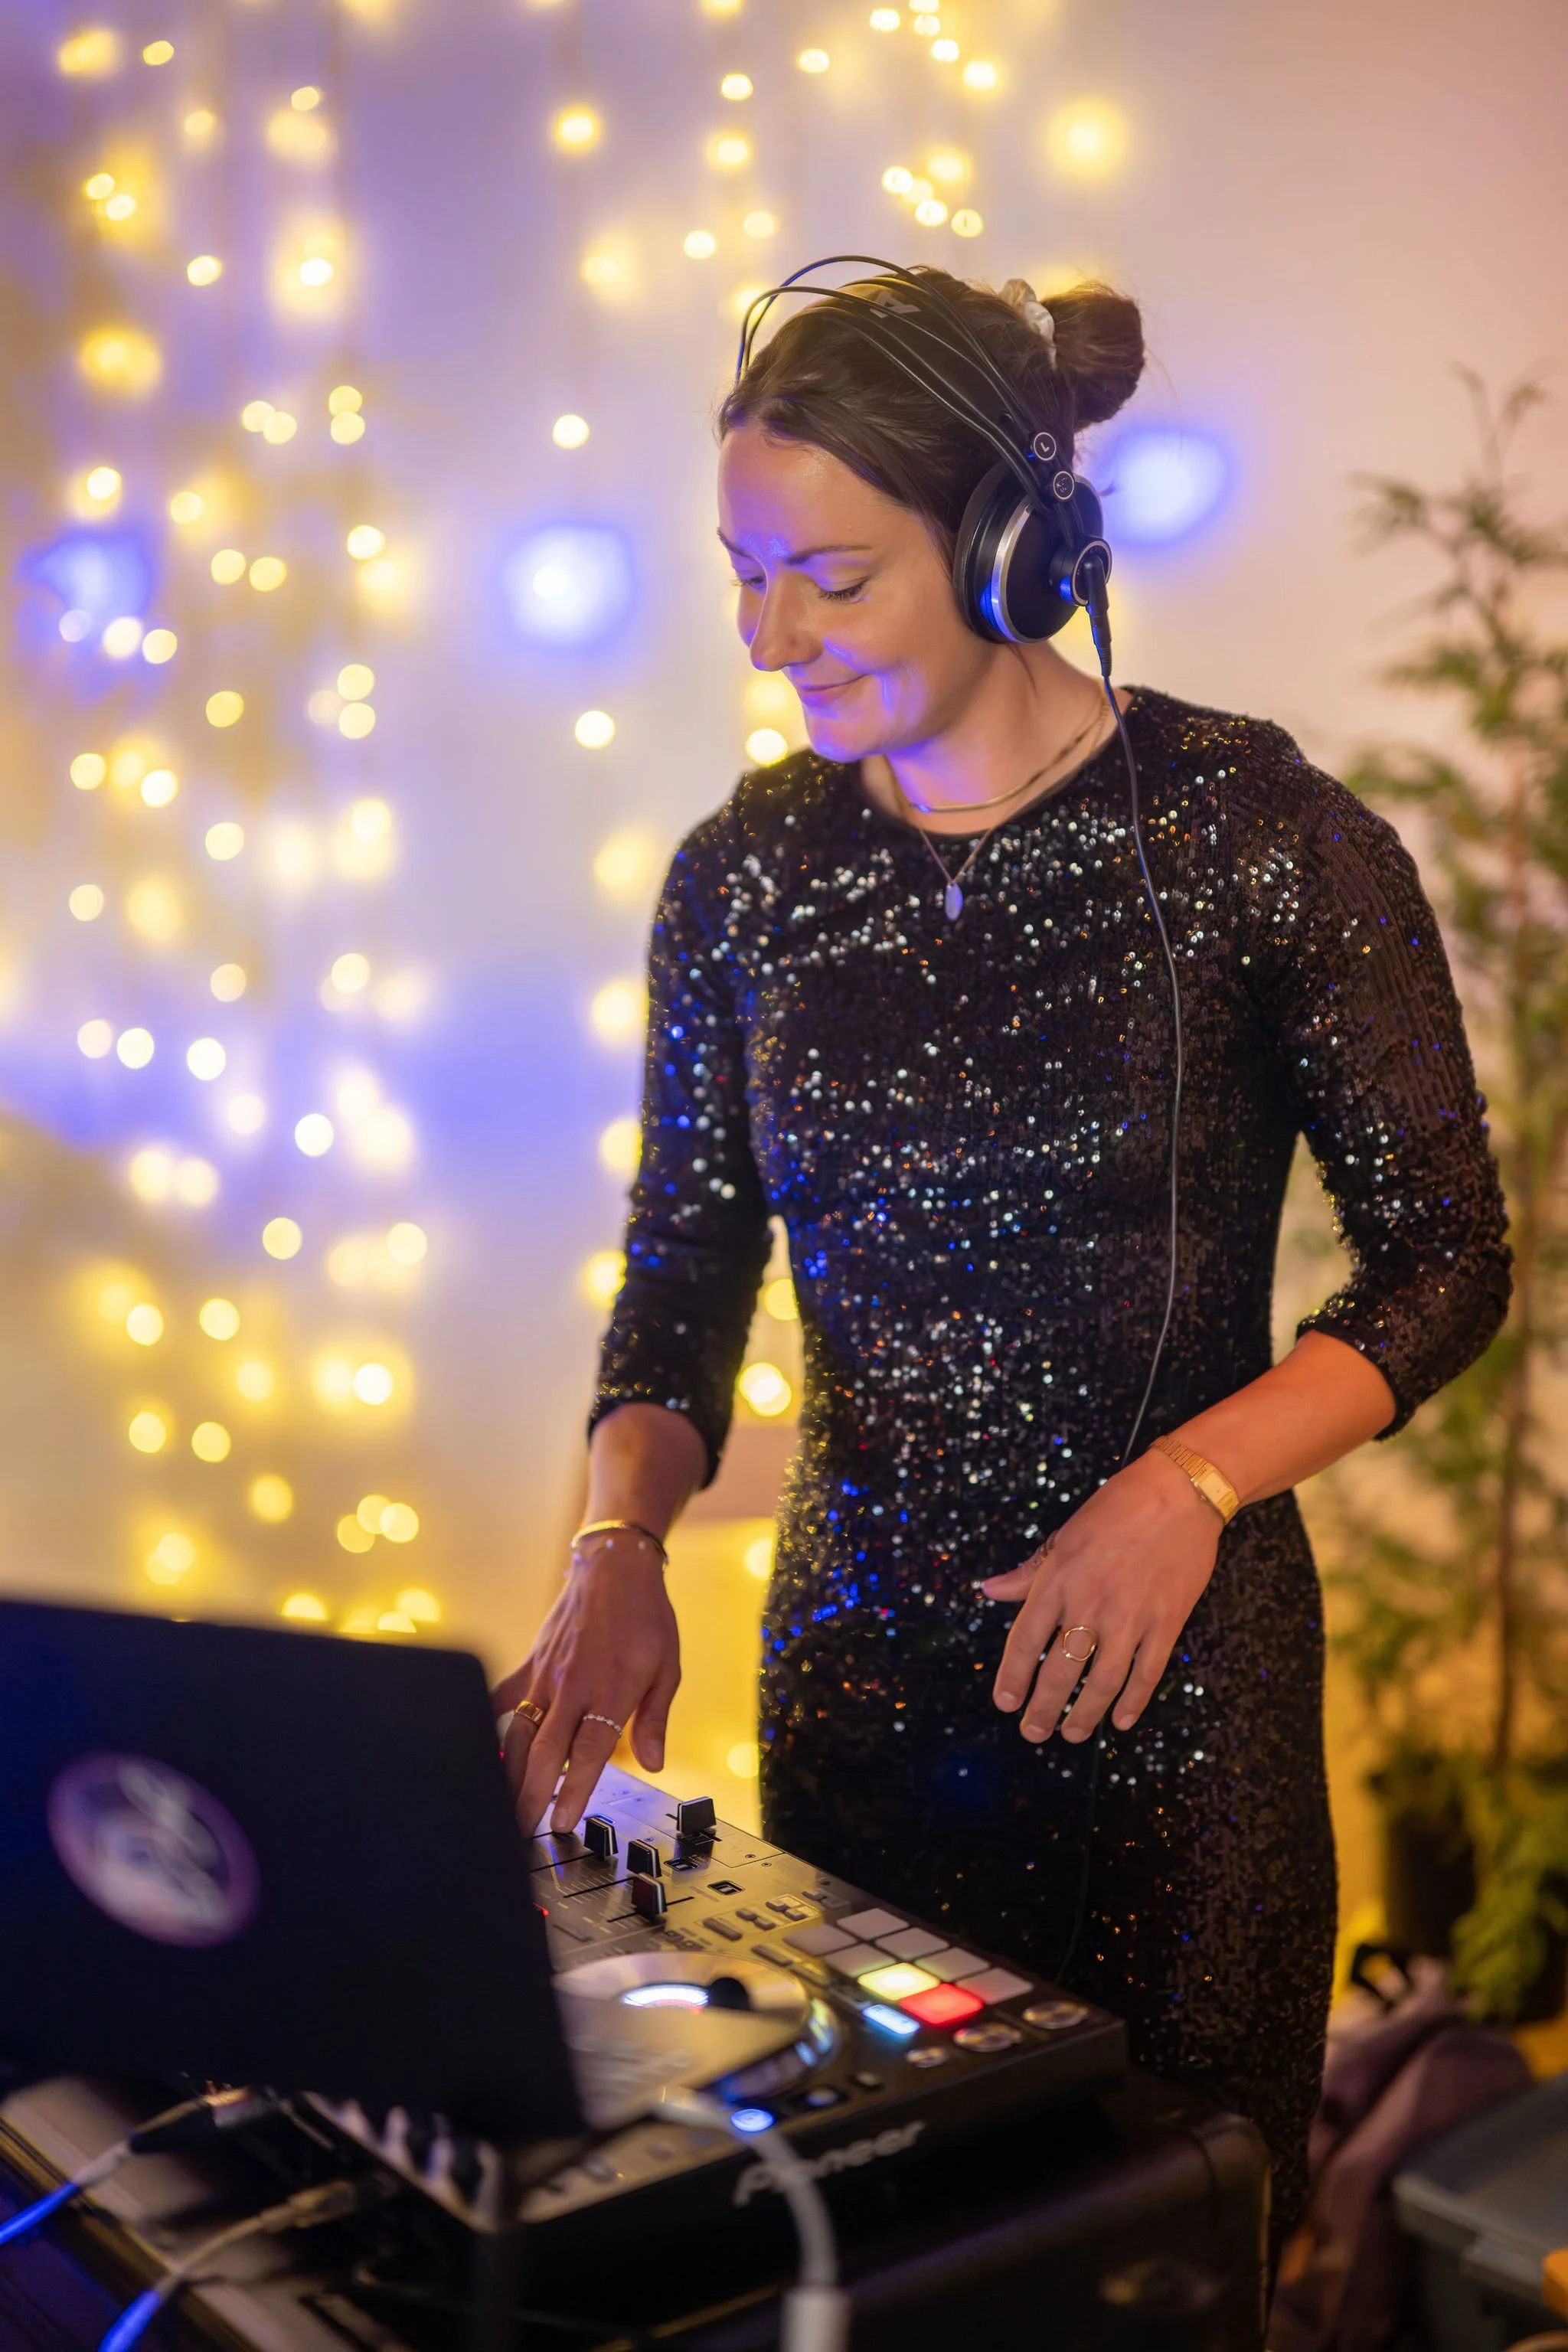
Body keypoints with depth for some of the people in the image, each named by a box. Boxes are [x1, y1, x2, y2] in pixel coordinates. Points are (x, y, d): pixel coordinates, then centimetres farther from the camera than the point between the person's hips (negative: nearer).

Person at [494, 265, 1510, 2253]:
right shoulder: (745, 876, 0)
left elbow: (1444, 1258, -6)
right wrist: (619, 1543, -12)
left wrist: (1186, 1488, -18)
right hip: (853, 1662, 3)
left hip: (1170, 1677, -3)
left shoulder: (1262, 836, -11)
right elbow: (684, 1273, 5)